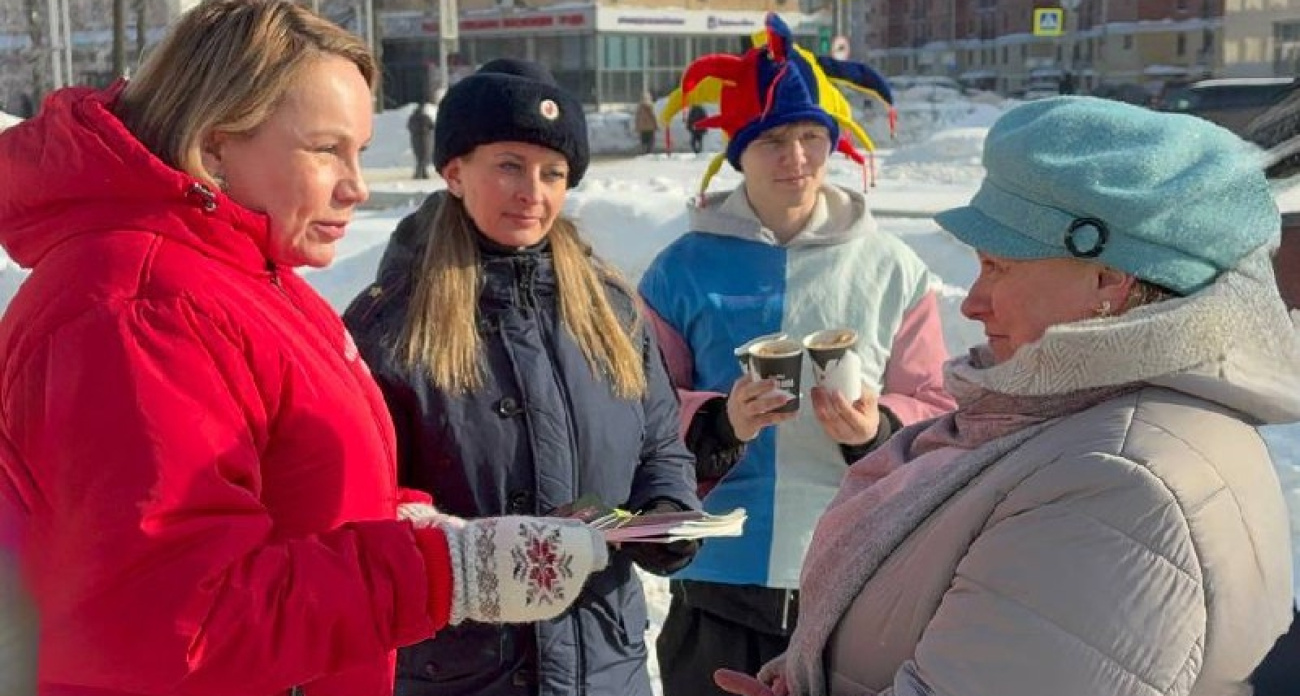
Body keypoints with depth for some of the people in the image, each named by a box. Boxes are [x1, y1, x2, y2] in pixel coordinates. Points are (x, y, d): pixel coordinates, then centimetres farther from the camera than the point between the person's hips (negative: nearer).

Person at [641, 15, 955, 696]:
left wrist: (878, 430, -16)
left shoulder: (892, 268, 3)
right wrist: (717, 423, -18)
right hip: (719, 578, 0)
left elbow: (935, 410, 5)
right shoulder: (684, 268, 0)